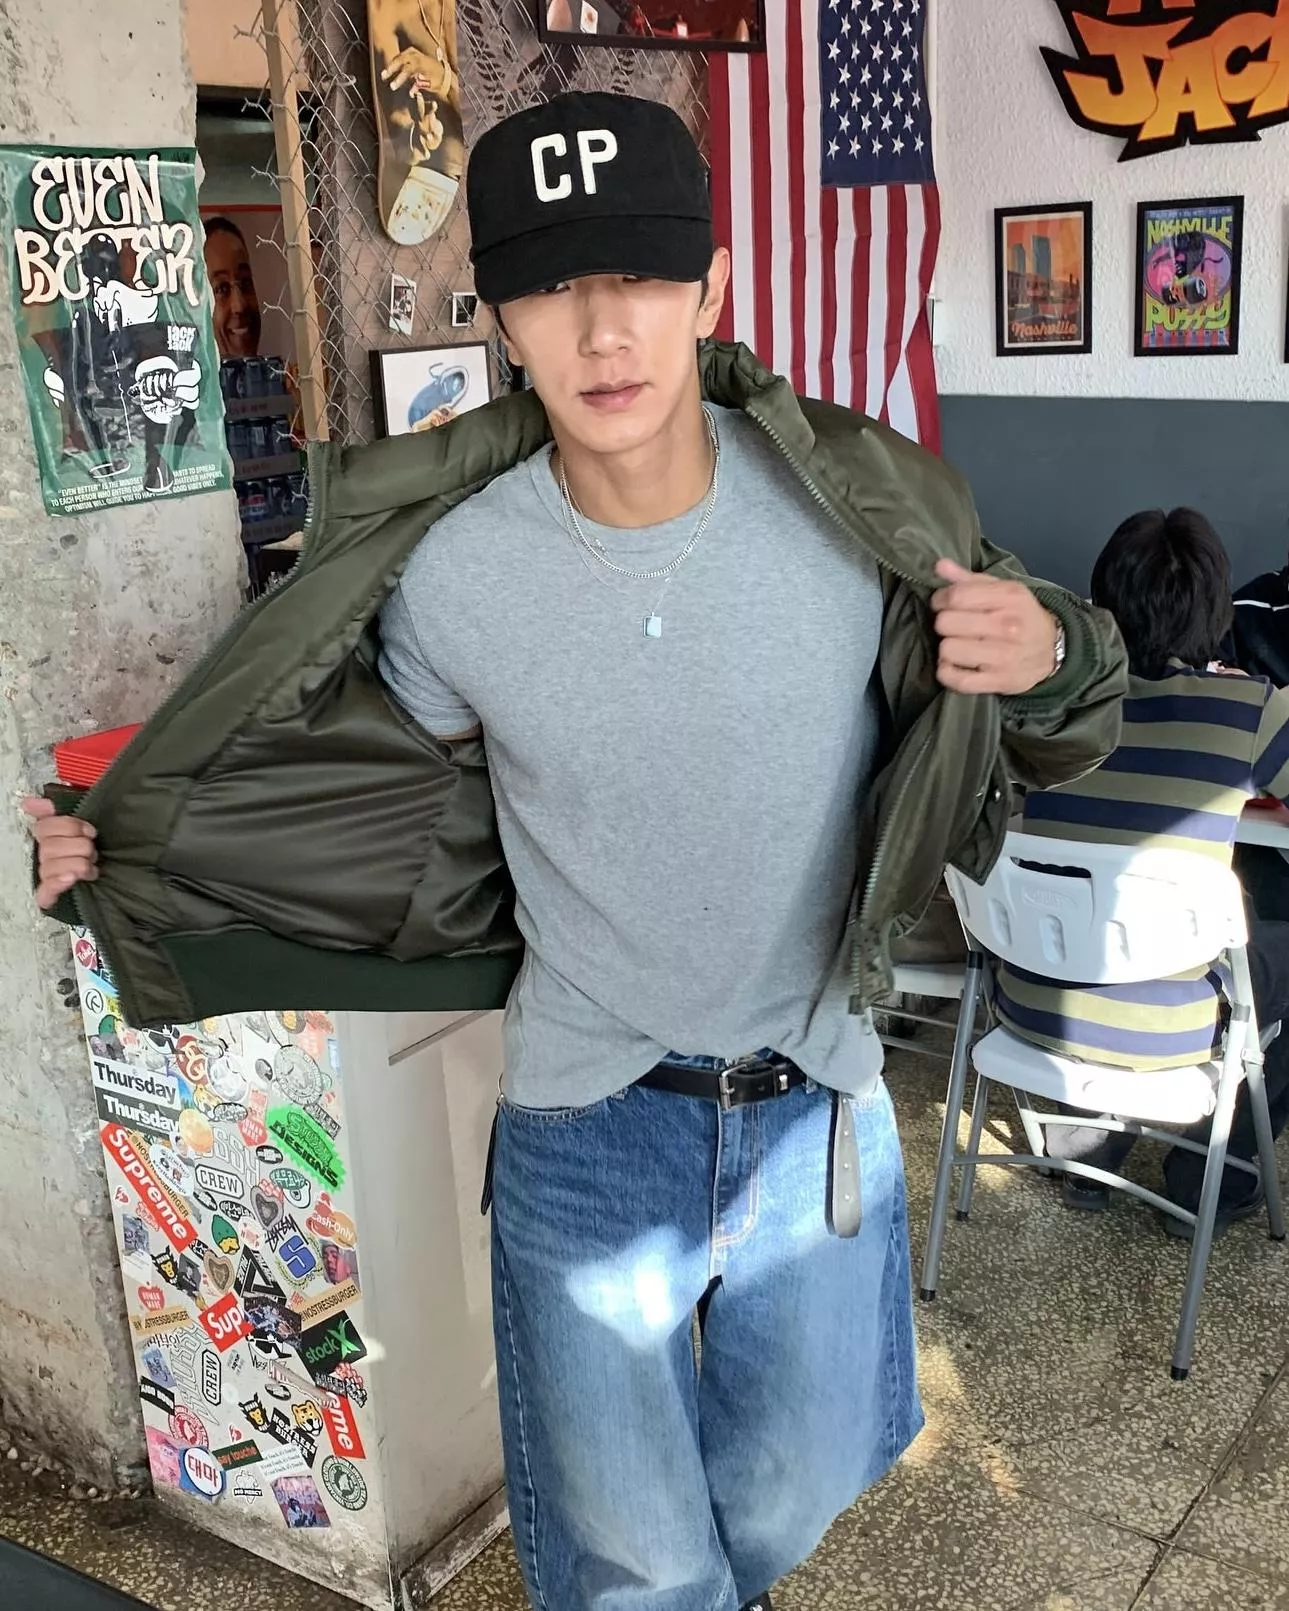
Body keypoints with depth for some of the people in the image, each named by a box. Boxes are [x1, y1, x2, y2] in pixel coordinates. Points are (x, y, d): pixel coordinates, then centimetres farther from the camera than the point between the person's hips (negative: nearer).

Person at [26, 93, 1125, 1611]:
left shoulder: (865, 509, -15)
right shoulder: (452, 575, -16)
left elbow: (1032, 741, 1)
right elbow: (391, 807, 3)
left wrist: (1051, 662, -22)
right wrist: (127, 860, -4)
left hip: (815, 1106, 2)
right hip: (585, 1130, -1)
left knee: (795, 1489, 26)